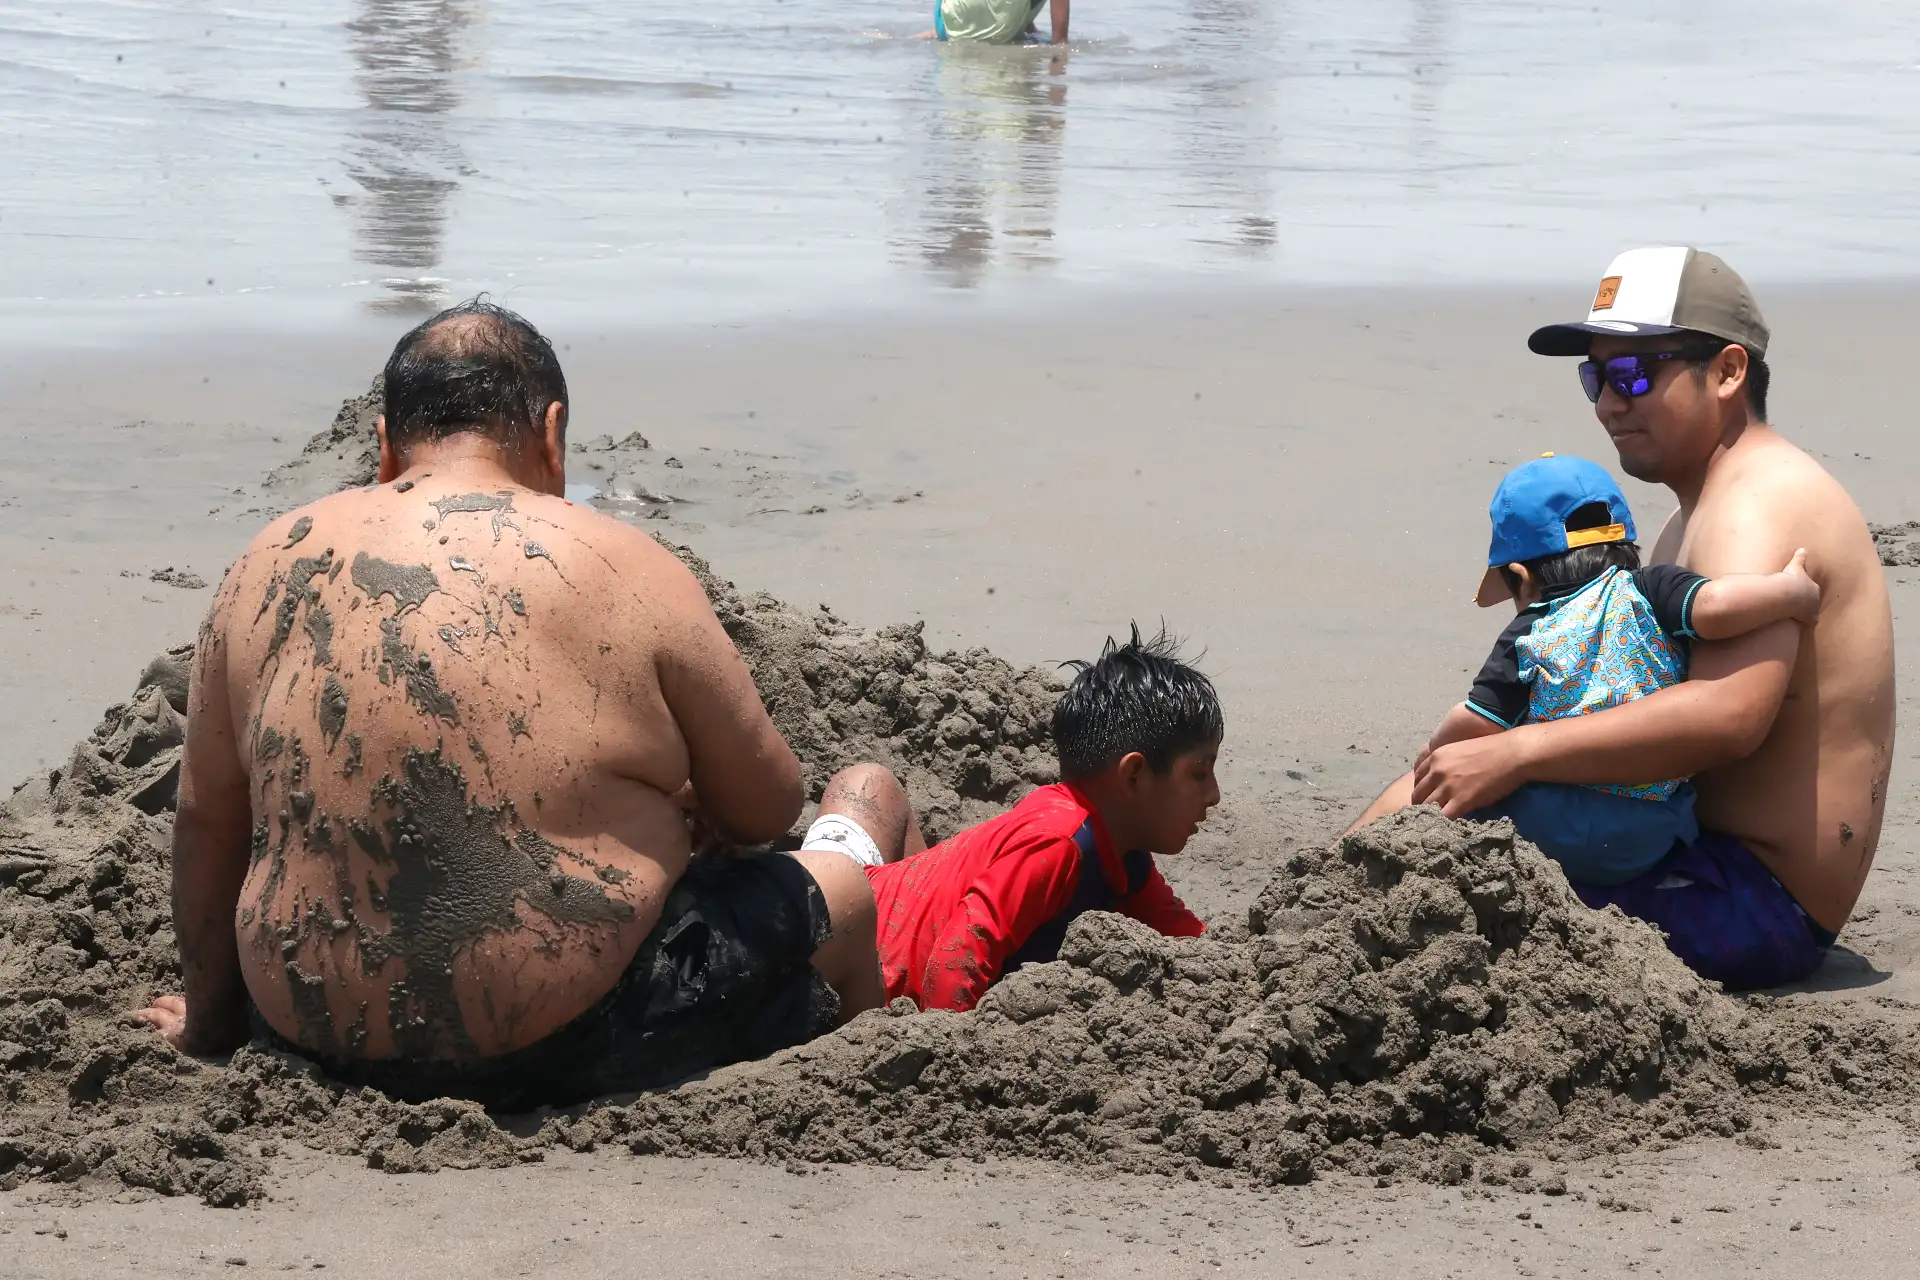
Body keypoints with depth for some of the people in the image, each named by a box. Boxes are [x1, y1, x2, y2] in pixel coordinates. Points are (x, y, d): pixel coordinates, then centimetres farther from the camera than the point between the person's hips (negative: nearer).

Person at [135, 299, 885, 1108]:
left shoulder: (272, 565, 4)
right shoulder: (622, 571, -7)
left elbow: (205, 824, 12)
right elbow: (766, 812, 3)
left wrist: (209, 1026, 27)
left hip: (316, 1036, 5)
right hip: (569, 1043, -5)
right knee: (842, 897, 21)